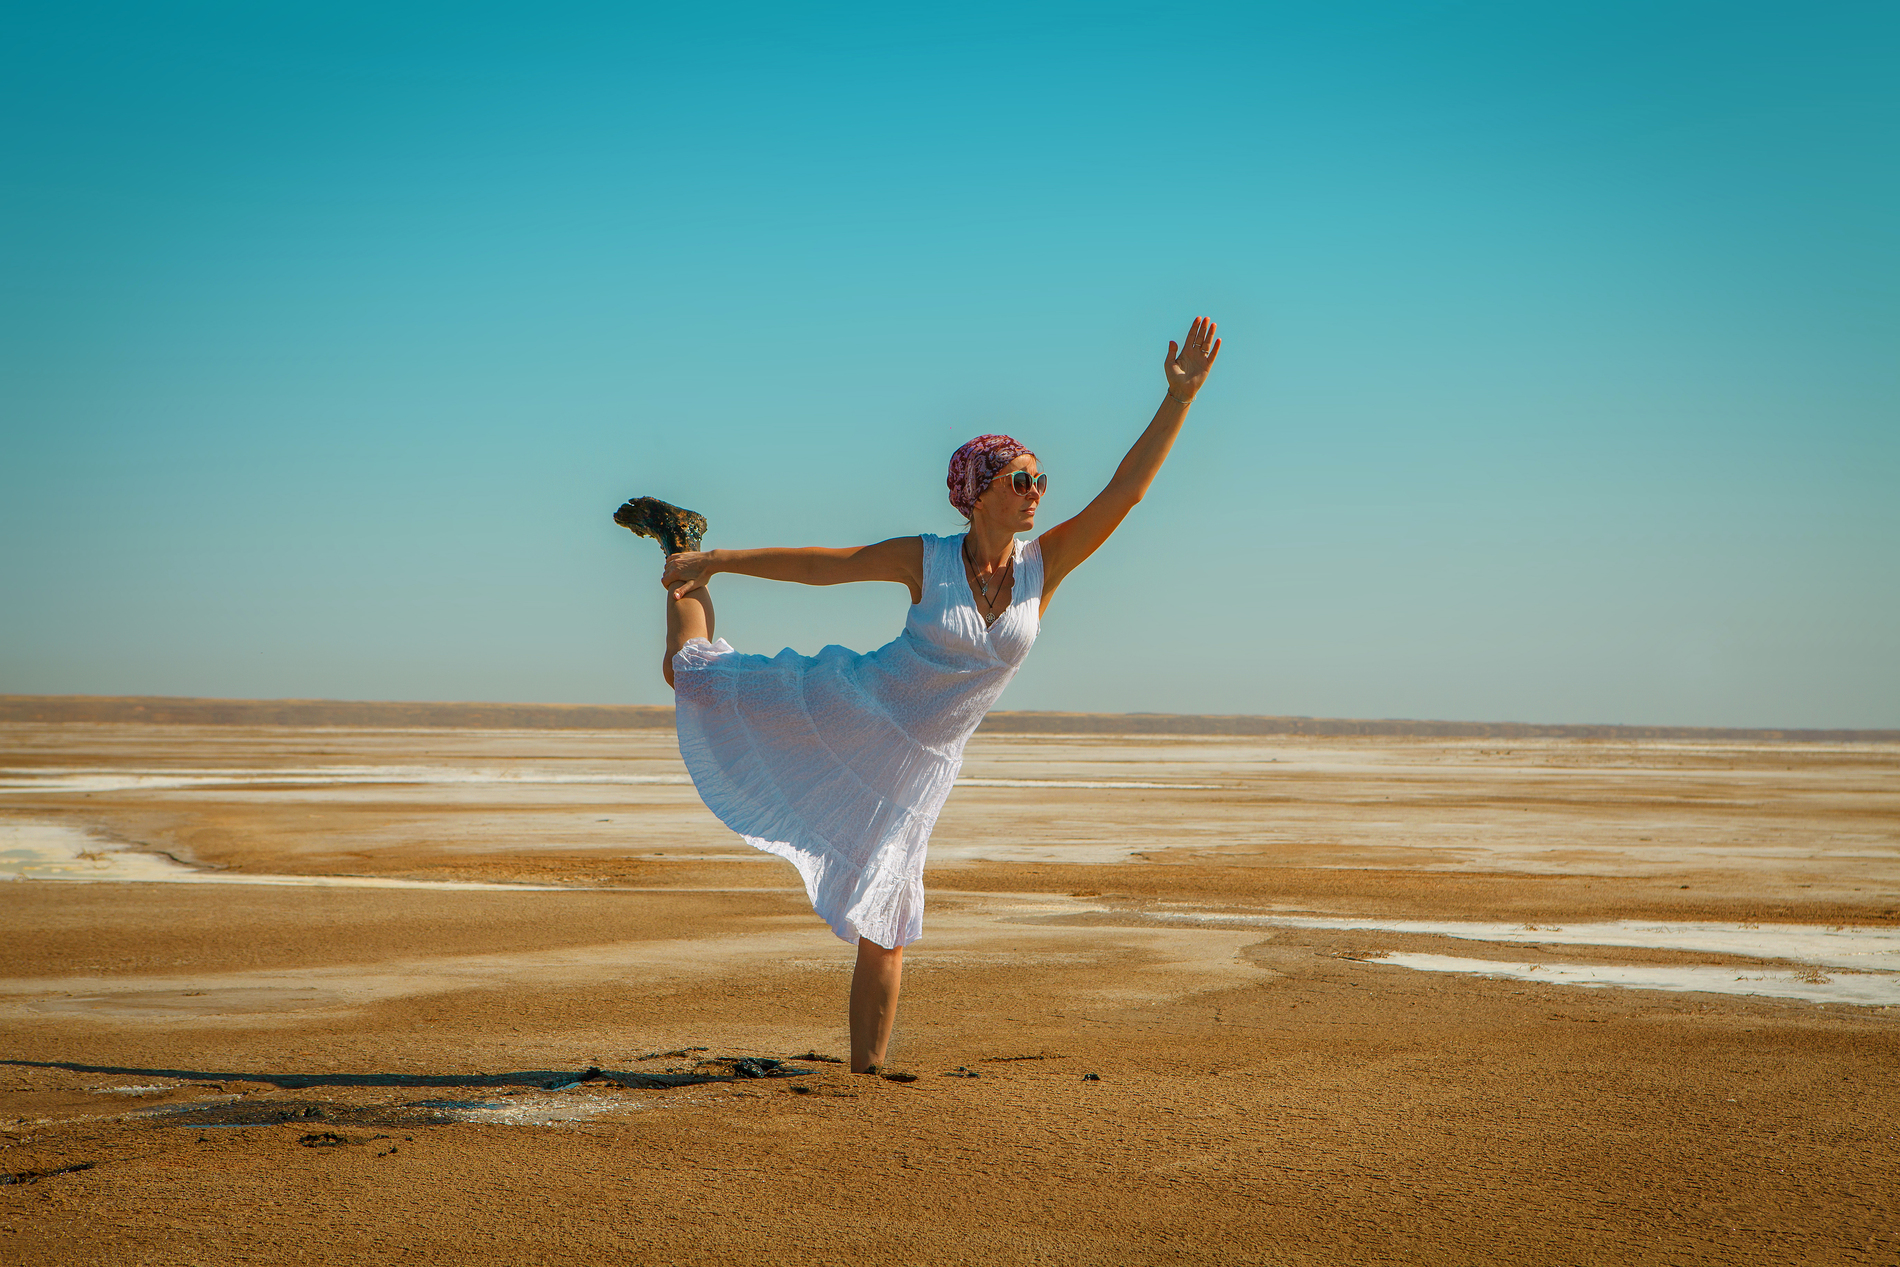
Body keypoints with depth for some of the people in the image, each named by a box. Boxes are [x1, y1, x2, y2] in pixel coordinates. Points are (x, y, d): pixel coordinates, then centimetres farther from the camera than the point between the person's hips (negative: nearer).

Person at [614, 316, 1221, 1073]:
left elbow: (1125, 490, -12)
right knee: (688, 673, 7)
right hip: (849, 710, -2)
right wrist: (714, 563, -2)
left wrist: (1181, 396, -19)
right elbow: (819, 565, -3)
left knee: (883, 929, 2)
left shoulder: (1044, 565, -6)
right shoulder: (925, 561, -11)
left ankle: (866, 1072, 16)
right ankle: (684, 540, 32)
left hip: (916, 763, 2)